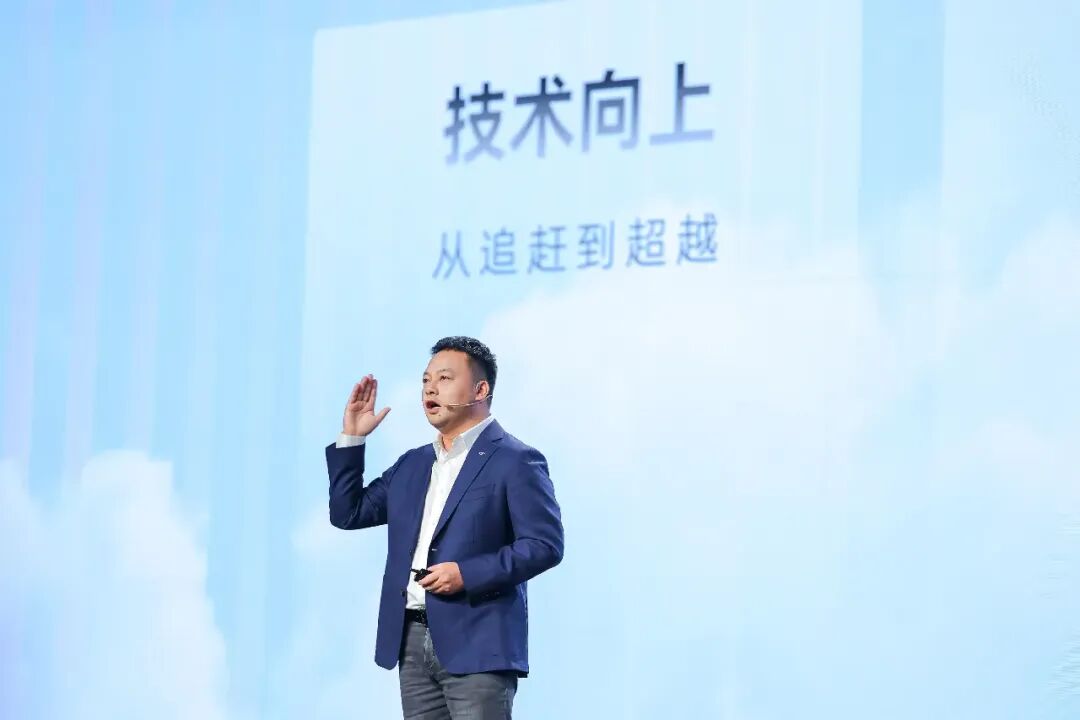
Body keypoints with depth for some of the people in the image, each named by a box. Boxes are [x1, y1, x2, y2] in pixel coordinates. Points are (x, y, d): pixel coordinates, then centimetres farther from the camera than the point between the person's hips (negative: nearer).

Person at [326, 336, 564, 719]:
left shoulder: (515, 461, -3)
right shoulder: (412, 463, 19)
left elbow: (545, 544, -11)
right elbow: (347, 513, 20)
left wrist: (467, 574, -19)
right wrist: (351, 438, 13)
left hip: (476, 644, -7)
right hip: (412, 642, 7)